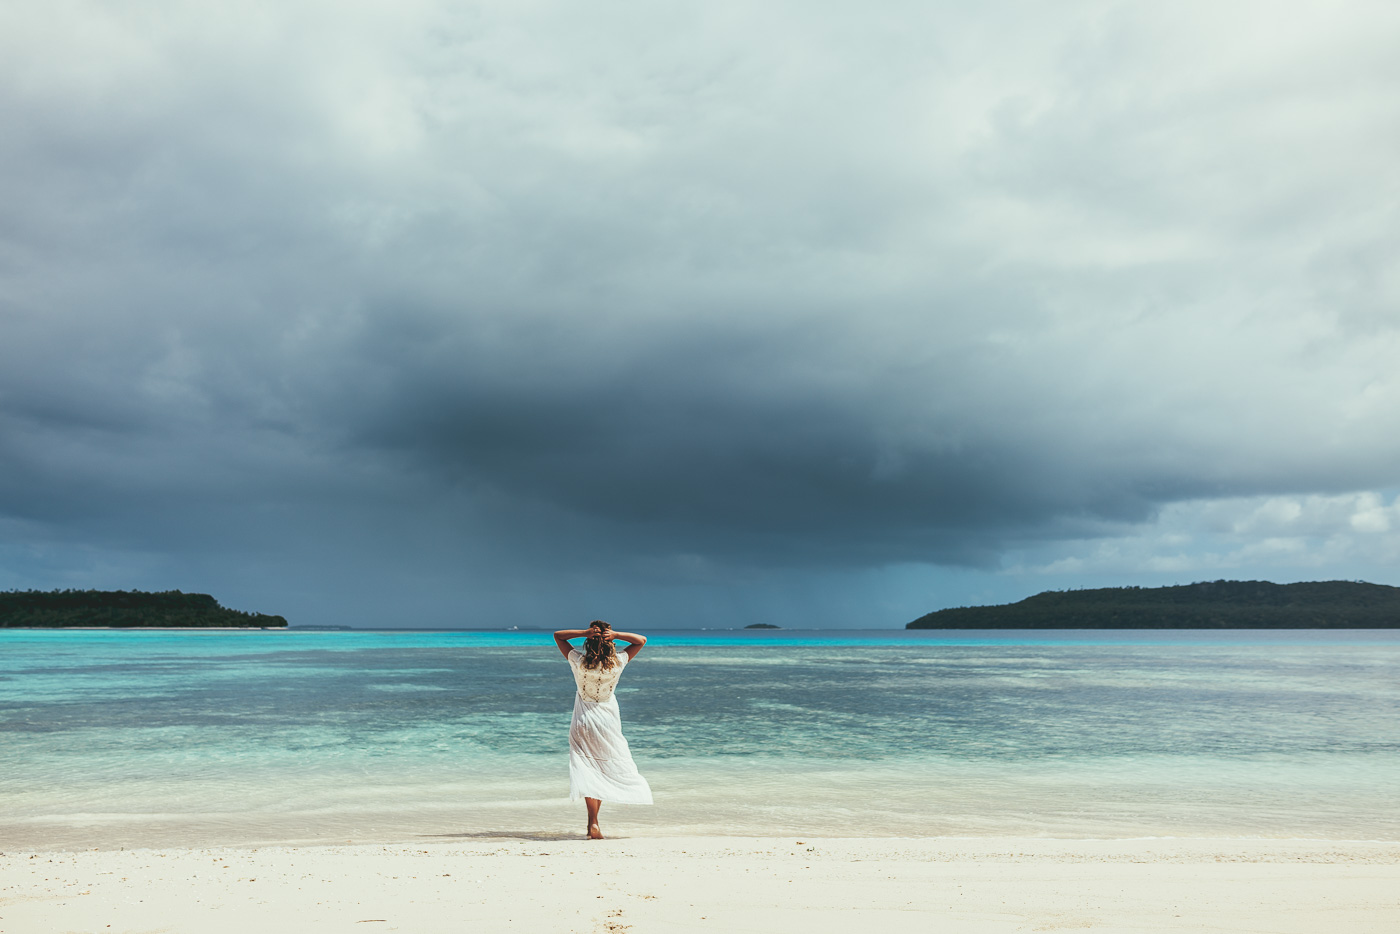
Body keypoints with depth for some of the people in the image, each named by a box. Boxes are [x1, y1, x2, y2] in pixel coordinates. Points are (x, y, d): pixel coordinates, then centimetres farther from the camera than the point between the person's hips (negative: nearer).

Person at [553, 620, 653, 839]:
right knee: (605, 768, 14)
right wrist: (616, 634, -14)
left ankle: (593, 822, -11)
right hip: (608, 719, 1)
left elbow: (557, 635, -1)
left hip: (583, 721, 0)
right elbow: (641, 640, 1)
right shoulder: (617, 663, -11)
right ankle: (592, 822, 14)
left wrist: (584, 632, -15)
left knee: (587, 770, 2)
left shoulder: (579, 662, -12)